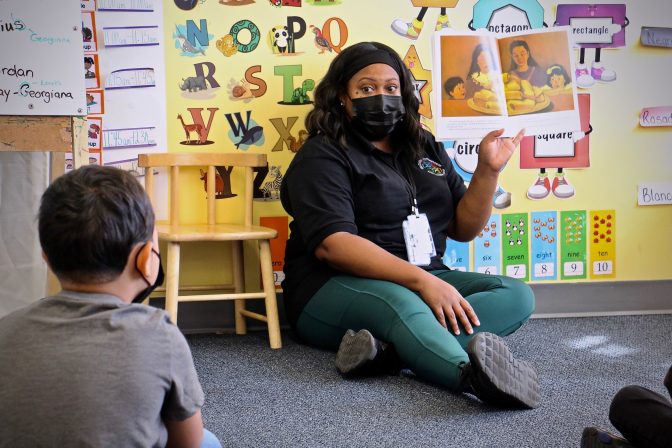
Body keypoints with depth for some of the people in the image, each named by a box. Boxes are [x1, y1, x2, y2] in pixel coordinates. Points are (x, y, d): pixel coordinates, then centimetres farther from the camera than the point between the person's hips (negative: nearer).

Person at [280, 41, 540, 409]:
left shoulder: (424, 148, 18)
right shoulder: (322, 155, -2)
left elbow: (463, 228, 17)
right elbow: (331, 244, -18)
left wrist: (488, 171, 0)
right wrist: (422, 281, -27)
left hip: (425, 281, 7)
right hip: (336, 289, -6)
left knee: (517, 296, -15)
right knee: (399, 302, -38)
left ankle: (388, 349, -39)